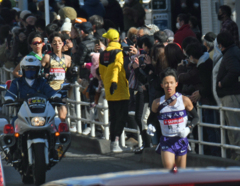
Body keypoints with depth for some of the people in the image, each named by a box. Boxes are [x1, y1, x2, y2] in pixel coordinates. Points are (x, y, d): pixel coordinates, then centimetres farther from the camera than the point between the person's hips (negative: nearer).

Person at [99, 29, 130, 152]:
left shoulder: (103, 54, 10)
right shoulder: (119, 52, -9)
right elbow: (117, 67, -23)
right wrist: (114, 81, -32)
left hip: (109, 92, 6)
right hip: (120, 91, -6)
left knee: (113, 118, 14)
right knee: (121, 117, -6)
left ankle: (113, 141, 15)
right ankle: (116, 142, -17)